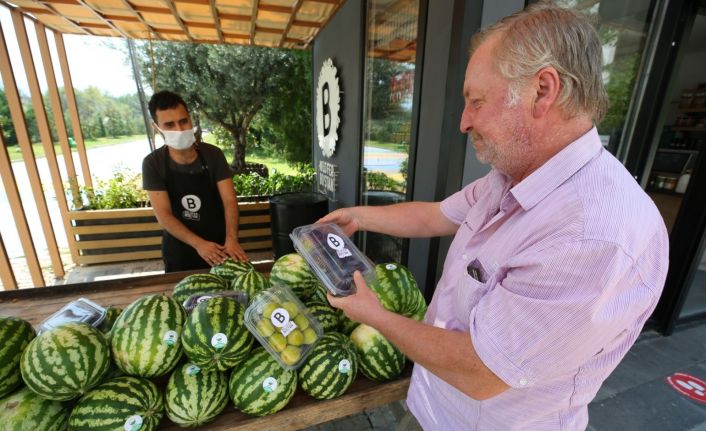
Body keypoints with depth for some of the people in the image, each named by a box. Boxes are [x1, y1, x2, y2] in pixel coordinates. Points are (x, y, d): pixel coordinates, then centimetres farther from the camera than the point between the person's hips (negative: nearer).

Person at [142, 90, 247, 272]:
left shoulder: (213, 154, -11)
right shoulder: (153, 163, -12)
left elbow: (229, 200, -16)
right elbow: (164, 215, -15)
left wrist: (231, 239, -32)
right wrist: (198, 244, -28)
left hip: (217, 245, 1)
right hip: (178, 249, 0)